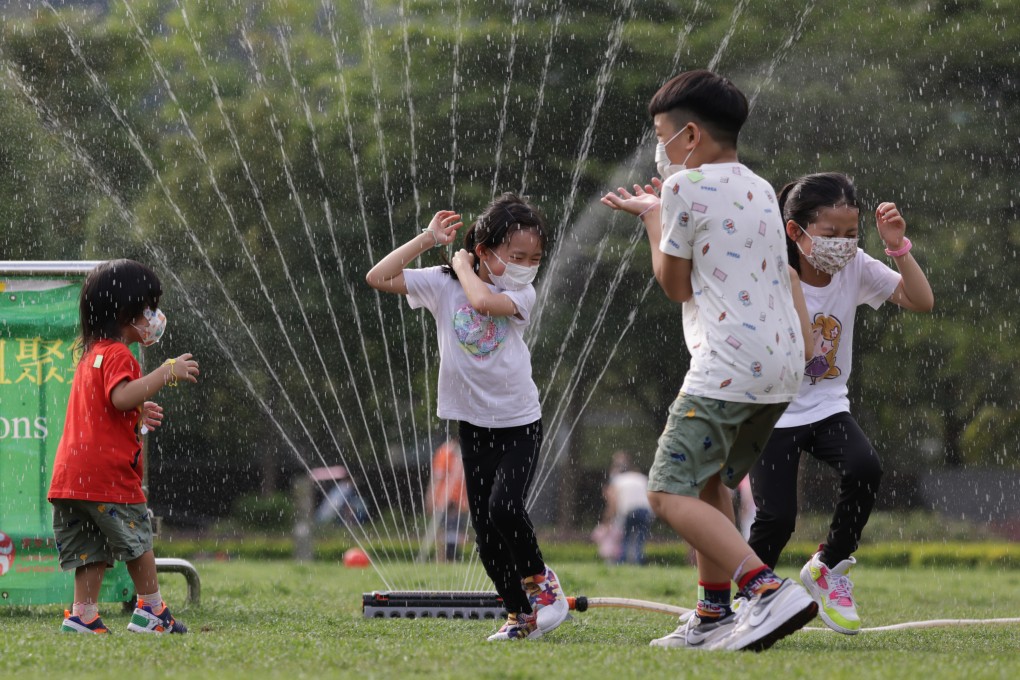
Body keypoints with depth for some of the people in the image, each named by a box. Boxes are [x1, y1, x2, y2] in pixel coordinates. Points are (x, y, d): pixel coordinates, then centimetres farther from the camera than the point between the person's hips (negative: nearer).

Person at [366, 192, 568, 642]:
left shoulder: (521, 294, -8)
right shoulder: (443, 284, -3)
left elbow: (484, 301, -30)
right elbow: (378, 278, -11)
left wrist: (464, 266, -12)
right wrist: (427, 240, -10)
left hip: (520, 423, -2)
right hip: (474, 425, 3)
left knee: (504, 506, -22)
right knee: (485, 531, 2)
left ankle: (539, 579, 2)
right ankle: (520, 614, 13)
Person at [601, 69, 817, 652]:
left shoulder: (686, 186, -4)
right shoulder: (761, 191, 21)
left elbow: (675, 285, 5)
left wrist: (653, 215, 15)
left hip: (727, 368, -9)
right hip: (782, 364, 9)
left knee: (670, 492, -10)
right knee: (710, 480, 23)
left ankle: (770, 590, -28)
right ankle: (715, 615, 21)